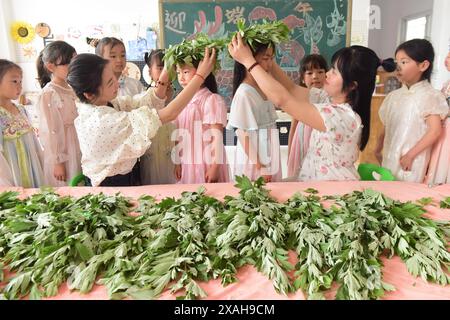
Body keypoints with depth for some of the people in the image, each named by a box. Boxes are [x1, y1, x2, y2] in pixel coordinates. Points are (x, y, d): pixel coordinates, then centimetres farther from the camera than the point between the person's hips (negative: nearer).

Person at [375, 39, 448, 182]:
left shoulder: (429, 96, -9)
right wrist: (378, 151, 10)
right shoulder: (394, 96, 7)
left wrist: (410, 155, -16)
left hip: (411, 162, -5)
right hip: (389, 159, 6)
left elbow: (435, 131, -14)